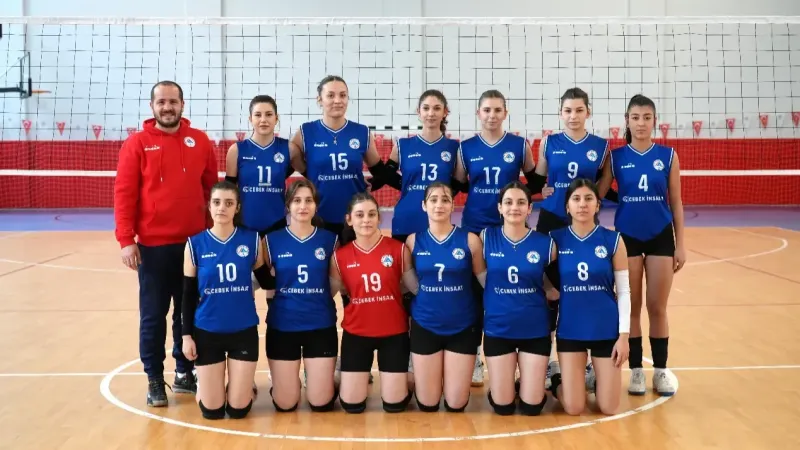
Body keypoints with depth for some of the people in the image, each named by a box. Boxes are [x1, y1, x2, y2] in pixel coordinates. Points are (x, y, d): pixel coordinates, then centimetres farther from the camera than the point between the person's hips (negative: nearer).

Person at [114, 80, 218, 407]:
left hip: (195, 243, 2)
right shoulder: (137, 144, -2)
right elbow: (124, 194, -4)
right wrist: (126, 240, -10)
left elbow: (211, 188, 9)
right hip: (153, 245, -2)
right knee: (153, 315, 7)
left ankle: (185, 372, 25)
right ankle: (155, 378, 18)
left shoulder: (200, 141, 5)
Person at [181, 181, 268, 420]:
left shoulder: (252, 240, -4)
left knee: (238, 409, 3)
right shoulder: (195, 244, -4)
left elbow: (265, 278, 9)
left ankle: (242, 385, 36)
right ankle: (204, 384, 37)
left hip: (244, 331, 0)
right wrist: (187, 335, -2)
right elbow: (188, 295, 1)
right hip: (207, 332, 0)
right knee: (212, 411, 4)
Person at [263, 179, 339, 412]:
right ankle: (284, 380, 36)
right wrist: (276, 299, -4)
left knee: (321, 402, 1)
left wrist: (319, 300, -2)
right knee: (285, 404, 3)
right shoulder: (272, 240, -1)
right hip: (282, 326, 0)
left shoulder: (329, 240, 1)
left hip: (321, 325, 0)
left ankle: (319, 375, 34)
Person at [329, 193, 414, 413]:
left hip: (394, 332, -1)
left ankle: (402, 379, 36)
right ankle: (362, 377, 35)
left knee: (394, 403, 3)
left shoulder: (399, 249, -6)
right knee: (352, 404, 3)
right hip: (356, 333, 1)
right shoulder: (340, 256, -3)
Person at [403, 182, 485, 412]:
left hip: (462, 327, -1)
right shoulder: (413, 241, -1)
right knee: (427, 404, 8)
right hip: (425, 326, 1)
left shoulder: (470, 240, -6)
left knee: (456, 404, 5)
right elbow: (412, 285, 9)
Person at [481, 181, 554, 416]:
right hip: (497, 329, 0)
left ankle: (530, 382, 35)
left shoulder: (545, 243, -5)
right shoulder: (486, 238, -5)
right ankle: (499, 384, 35)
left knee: (532, 406, 3)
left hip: (535, 330, 0)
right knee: (502, 406, 3)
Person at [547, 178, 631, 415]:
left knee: (608, 408, 2)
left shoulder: (613, 240, -3)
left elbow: (623, 291, -1)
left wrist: (624, 335, -6)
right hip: (570, 329, 0)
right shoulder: (556, 239, -3)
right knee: (574, 408, -2)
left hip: (606, 329, 1)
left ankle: (594, 377, 34)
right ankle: (557, 381, 30)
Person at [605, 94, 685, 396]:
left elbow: (675, 203, 3)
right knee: (631, 307, 7)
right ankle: (636, 370, 17)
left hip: (661, 238, 0)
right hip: (627, 237, 0)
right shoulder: (615, 157, -1)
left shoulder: (668, 156, 1)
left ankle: (660, 370, 17)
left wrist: (680, 244, 0)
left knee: (657, 308, 6)